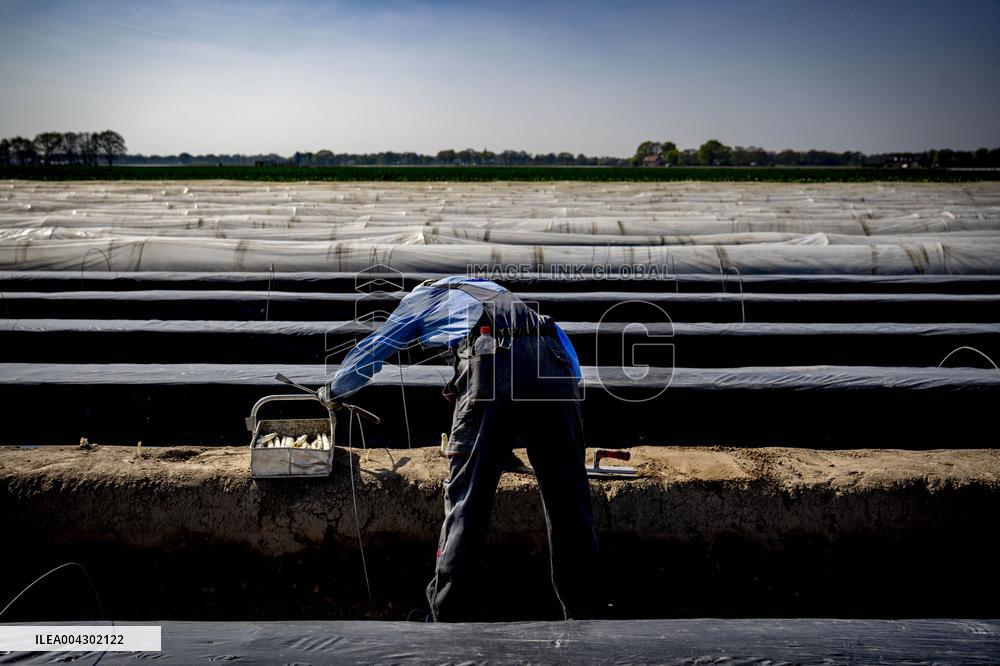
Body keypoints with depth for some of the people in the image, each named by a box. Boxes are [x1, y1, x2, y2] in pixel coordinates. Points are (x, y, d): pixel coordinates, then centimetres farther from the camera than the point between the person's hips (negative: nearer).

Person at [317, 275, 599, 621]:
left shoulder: (422, 296, 30)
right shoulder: (489, 289, 42)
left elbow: (371, 350, 37)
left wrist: (332, 391, 53)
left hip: (493, 364, -4)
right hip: (553, 362, 5)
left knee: (466, 498, 3)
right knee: (568, 498, 8)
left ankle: (448, 615, 8)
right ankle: (582, 611, 15)